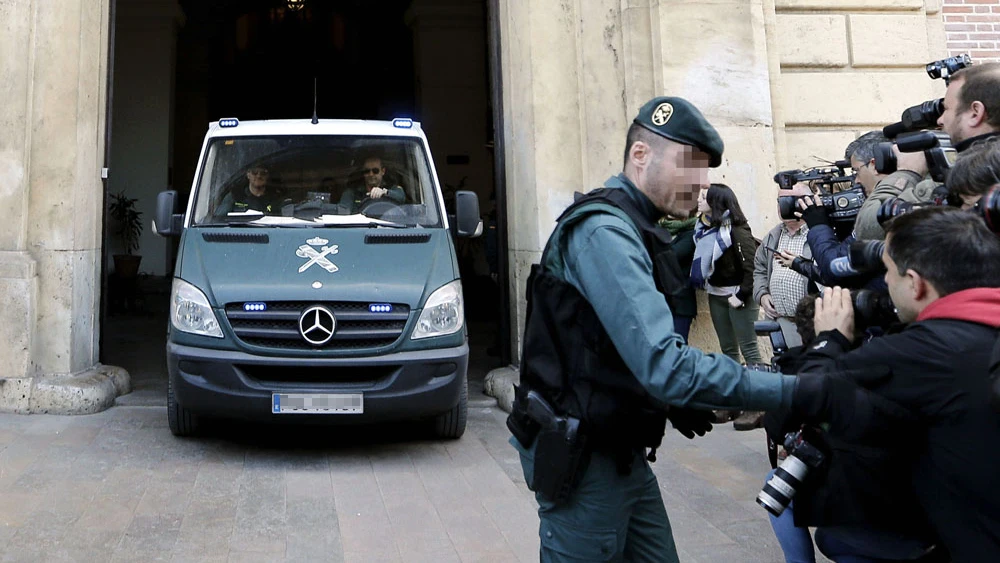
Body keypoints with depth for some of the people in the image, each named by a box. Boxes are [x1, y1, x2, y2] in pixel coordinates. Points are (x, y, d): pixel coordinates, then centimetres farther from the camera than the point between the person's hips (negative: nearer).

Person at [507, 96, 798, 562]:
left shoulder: (629, 229, 12)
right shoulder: (604, 231, -22)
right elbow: (663, 365, -31)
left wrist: (678, 404, 0)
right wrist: (790, 391, -27)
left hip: (619, 450, 9)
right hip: (581, 457, -9)